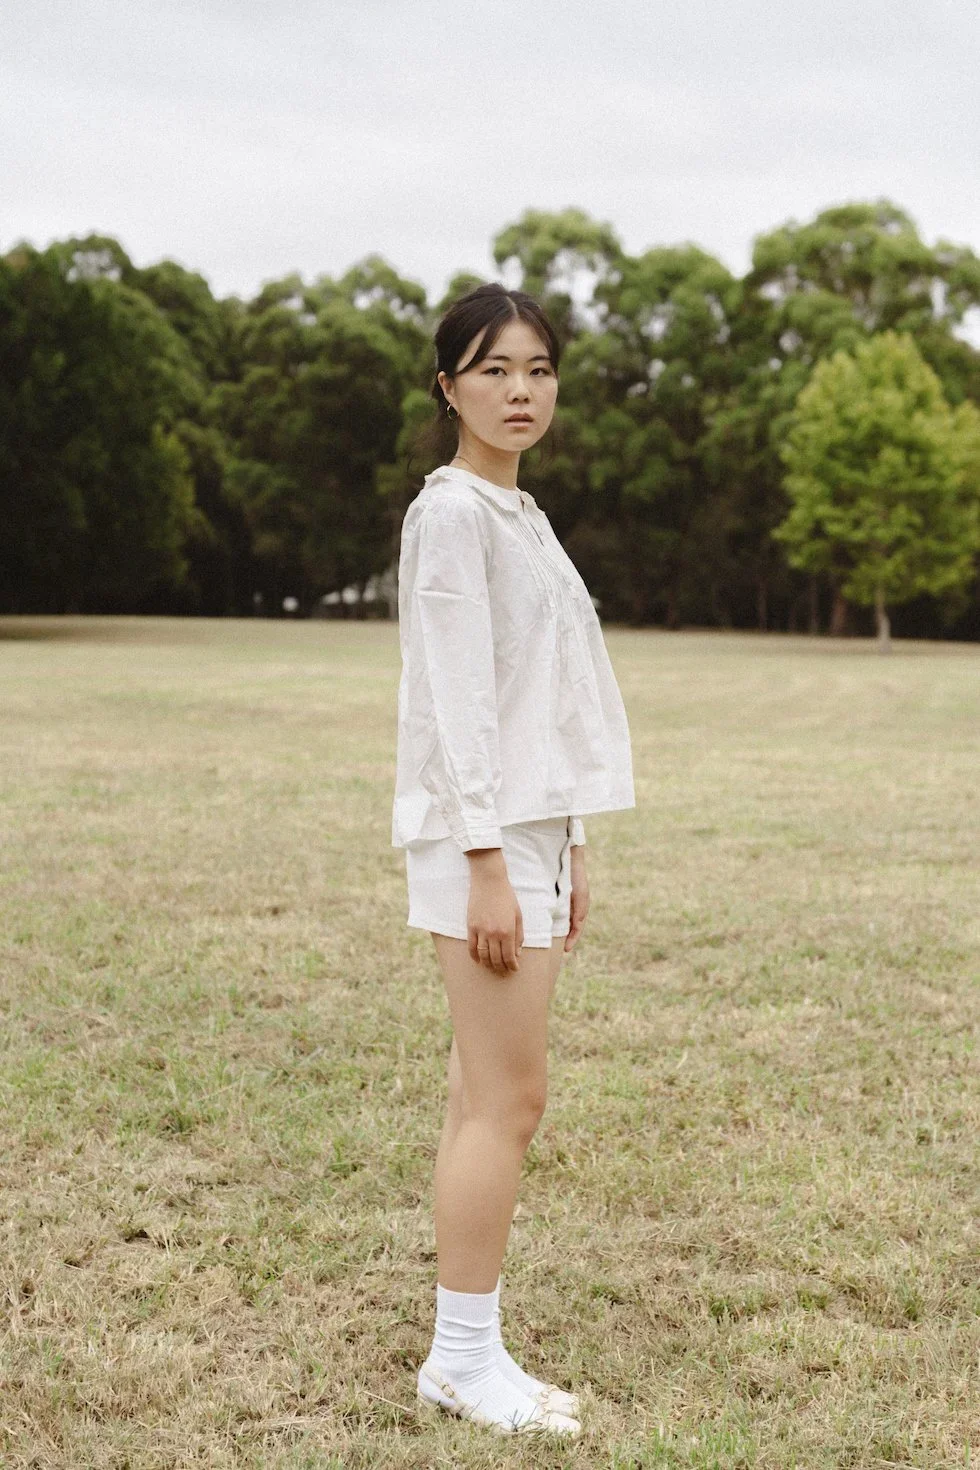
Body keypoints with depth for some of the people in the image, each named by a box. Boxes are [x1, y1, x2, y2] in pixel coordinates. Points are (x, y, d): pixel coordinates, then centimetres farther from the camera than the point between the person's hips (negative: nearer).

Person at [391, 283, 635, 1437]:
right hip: (480, 833, -9)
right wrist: (486, 863, -19)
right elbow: (457, 696, -16)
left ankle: (466, 1356, 16)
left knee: (487, 1099, 10)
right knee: (508, 1101, -6)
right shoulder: (451, 511, -10)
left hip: (531, 828, 9)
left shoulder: (518, 514, 18)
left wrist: (566, 849, 18)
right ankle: (464, 1359, 4)